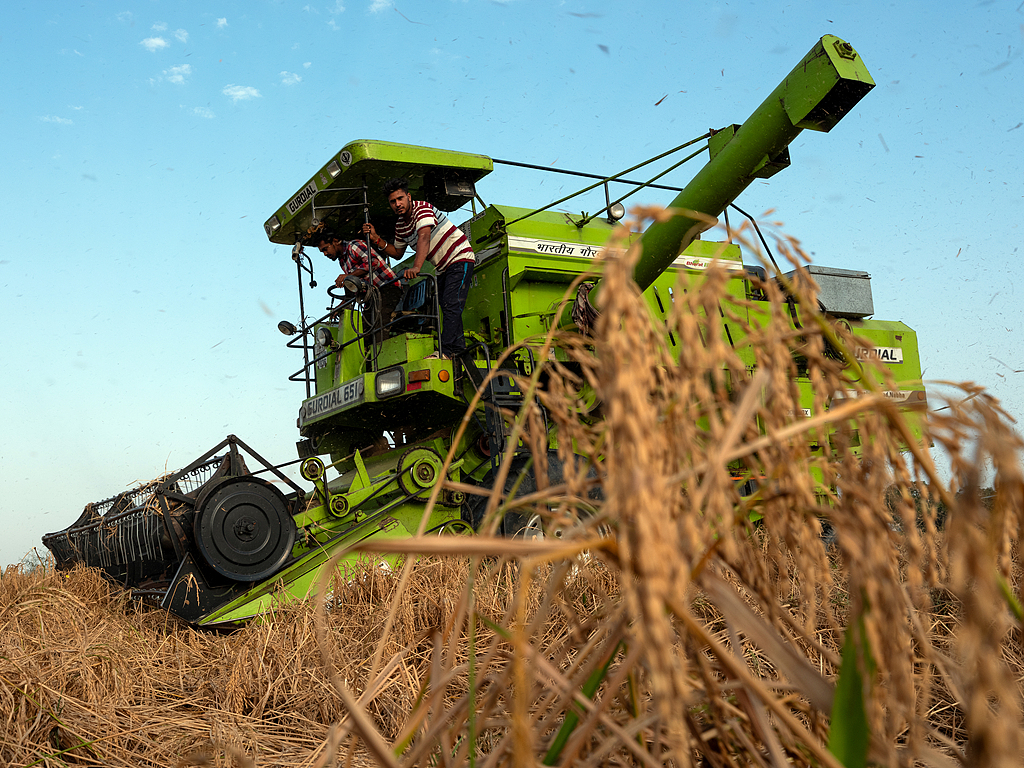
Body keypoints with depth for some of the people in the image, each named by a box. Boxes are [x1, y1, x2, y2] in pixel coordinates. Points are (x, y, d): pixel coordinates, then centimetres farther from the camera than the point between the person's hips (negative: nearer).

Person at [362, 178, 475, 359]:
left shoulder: (422, 208, -19)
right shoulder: (400, 225, 6)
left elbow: (424, 237, -37)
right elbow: (398, 252, 20)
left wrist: (416, 267, -50)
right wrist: (376, 239, 4)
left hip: (460, 258, -9)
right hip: (443, 268, 9)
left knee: (451, 305, -19)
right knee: (446, 308, 6)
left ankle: (447, 349, -27)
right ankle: (458, 347, 9)